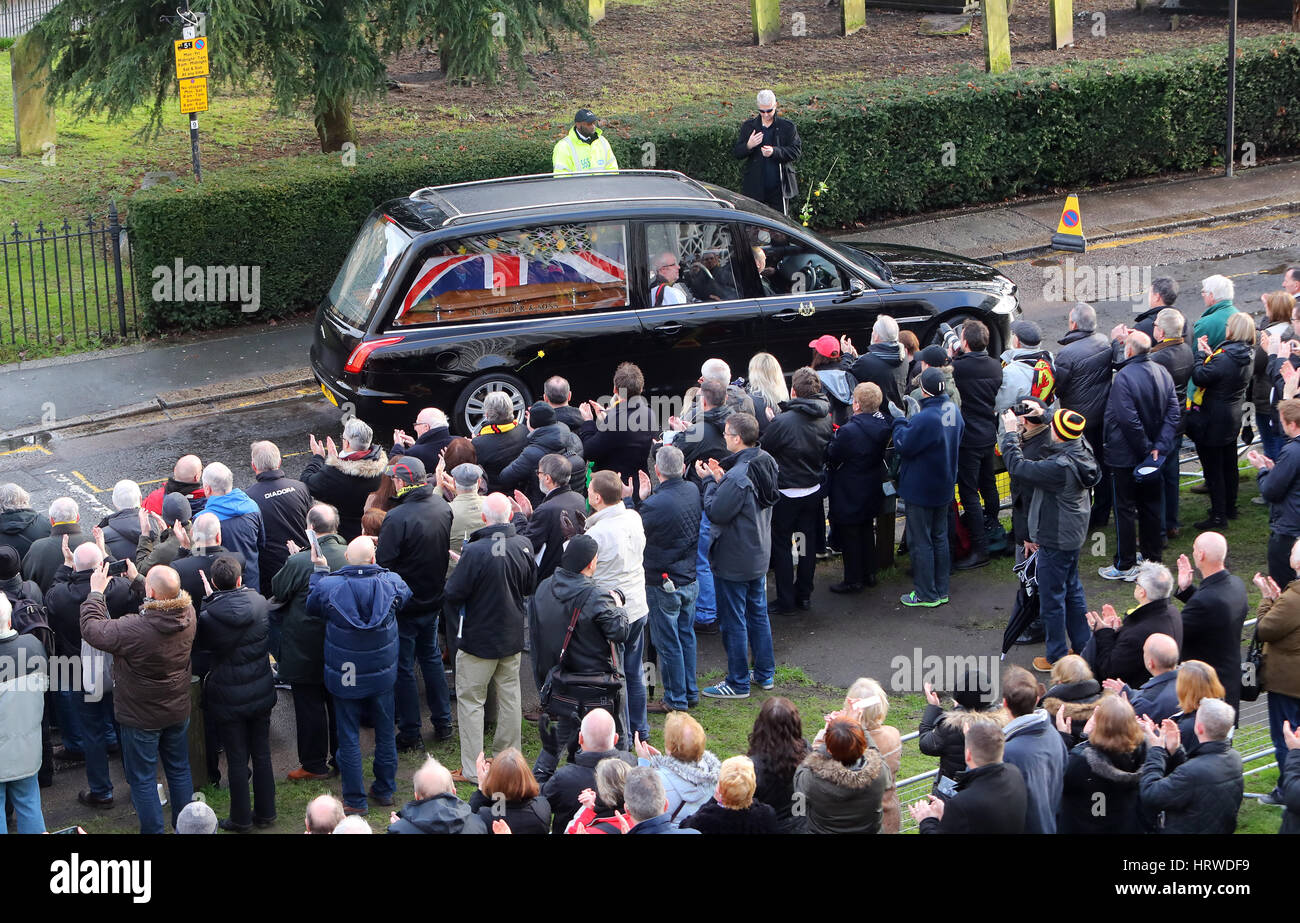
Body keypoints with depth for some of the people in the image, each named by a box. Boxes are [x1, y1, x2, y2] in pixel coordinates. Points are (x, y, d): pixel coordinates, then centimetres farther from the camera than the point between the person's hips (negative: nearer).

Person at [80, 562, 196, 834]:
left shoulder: (136, 629, -35)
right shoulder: (188, 615, -16)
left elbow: (92, 630, -21)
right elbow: (167, 602, 9)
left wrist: (96, 592, -10)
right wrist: (136, 579, 13)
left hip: (141, 717, -6)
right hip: (178, 710, 6)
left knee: (143, 779, 10)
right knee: (179, 770, 22)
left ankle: (153, 830, 18)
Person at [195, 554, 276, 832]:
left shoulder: (209, 616, -21)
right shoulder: (259, 602, -11)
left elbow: (201, 643, -1)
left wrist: (210, 598, 0)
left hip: (229, 699, -4)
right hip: (261, 693, 4)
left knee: (237, 760, 8)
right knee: (262, 755, 16)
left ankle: (241, 819, 18)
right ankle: (265, 812, 27)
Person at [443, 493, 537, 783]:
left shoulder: (475, 551, -24)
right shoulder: (523, 545, -7)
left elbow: (454, 594, -18)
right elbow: (531, 586, 8)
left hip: (478, 638, -5)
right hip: (512, 637, 5)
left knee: (470, 700, 5)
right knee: (509, 696, 17)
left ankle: (472, 770, 7)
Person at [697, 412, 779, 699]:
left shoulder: (738, 476, -28)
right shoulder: (766, 463, 1)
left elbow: (715, 512, -23)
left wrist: (710, 481, -12)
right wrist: (721, 479, 1)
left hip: (733, 562, -9)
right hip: (759, 556, 9)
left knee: (733, 620, 3)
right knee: (758, 613, 20)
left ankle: (738, 683, 12)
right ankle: (765, 673, 30)